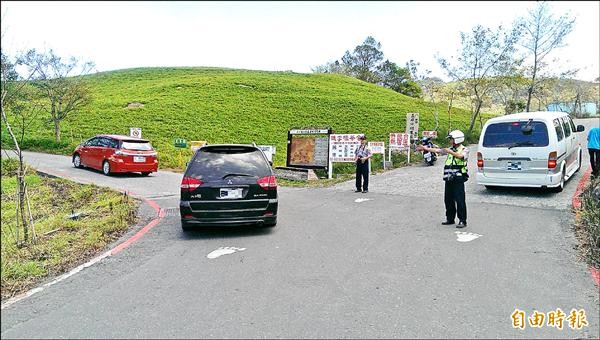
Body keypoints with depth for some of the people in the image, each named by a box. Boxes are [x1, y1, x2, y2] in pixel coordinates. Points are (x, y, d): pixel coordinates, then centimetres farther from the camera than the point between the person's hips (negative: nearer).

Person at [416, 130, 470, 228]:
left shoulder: (464, 149, 0)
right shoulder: (450, 149, 17)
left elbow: (461, 156, -21)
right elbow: (437, 150, 15)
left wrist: (451, 152, -25)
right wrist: (425, 148, 12)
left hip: (458, 179, -6)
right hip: (448, 179, 7)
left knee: (460, 200, -6)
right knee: (448, 199, 10)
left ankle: (462, 221, -1)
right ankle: (450, 219, 20)